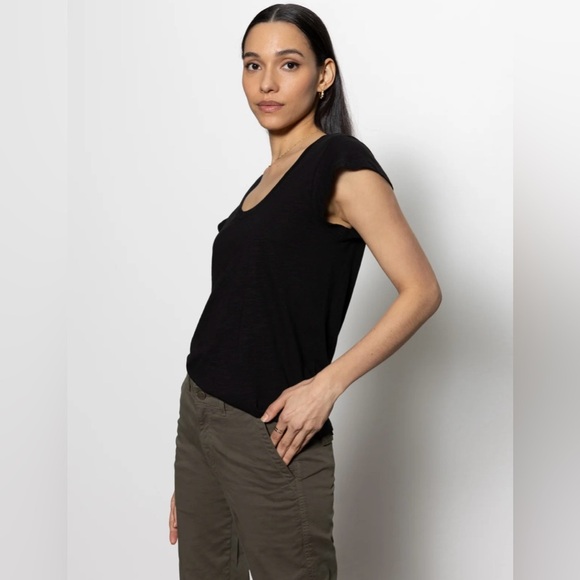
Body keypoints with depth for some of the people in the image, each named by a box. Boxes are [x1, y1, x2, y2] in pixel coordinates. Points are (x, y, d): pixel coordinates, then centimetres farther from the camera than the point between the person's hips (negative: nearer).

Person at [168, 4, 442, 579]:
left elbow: (421, 290, -13)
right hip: (199, 419, 7)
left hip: (270, 434, -7)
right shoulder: (265, 180, 12)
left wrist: (326, 385, -20)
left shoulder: (343, 163, -9)